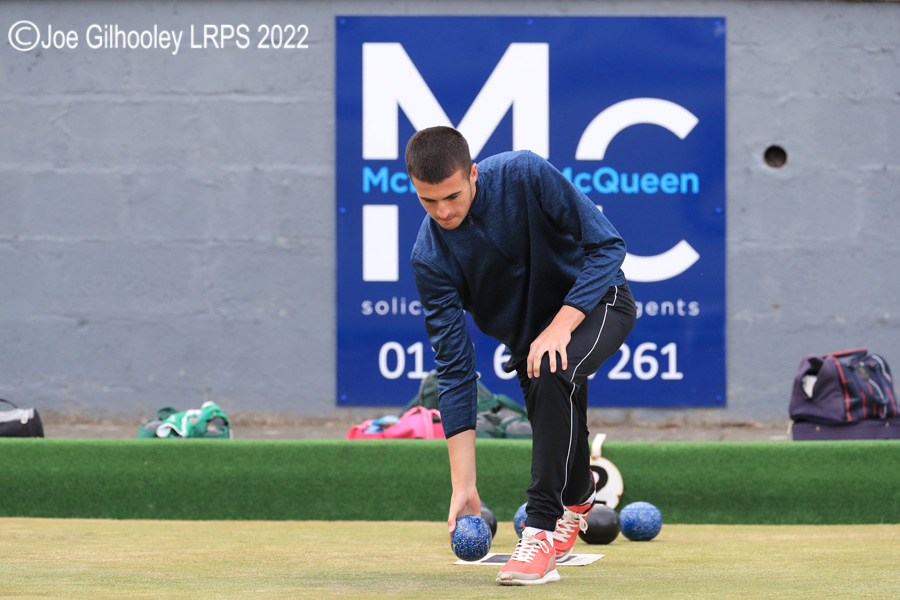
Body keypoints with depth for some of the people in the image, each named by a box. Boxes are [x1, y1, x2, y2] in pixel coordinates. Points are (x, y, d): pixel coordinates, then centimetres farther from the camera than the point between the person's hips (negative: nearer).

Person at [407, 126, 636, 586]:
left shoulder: (525, 175, -29)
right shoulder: (429, 258, -20)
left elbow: (606, 245, -21)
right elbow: (454, 370, -19)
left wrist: (561, 324, -33)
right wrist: (463, 485, -22)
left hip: (595, 302, -4)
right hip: (527, 331, 4)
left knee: (552, 373, -34)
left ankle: (541, 531, -31)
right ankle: (577, 500, 43)